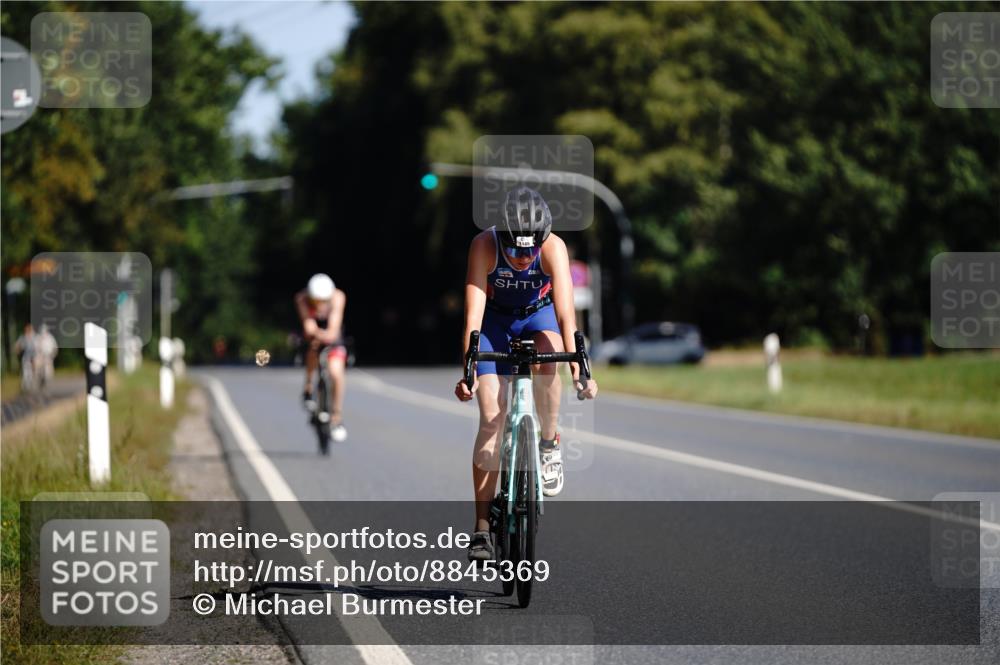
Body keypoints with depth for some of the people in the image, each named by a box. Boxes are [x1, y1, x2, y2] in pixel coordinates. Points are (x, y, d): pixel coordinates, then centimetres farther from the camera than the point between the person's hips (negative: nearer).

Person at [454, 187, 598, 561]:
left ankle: (549, 445, -8)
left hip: (539, 316, 0)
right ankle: (482, 527, -9)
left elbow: (566, 312, -39)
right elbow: (474, 313, -36)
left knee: (546, 362, -35)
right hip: (496, 319, 0)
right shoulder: (484, 246, -32)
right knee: (492, 417, -12)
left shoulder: (554, 248, -31)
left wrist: (577, 368, -50)